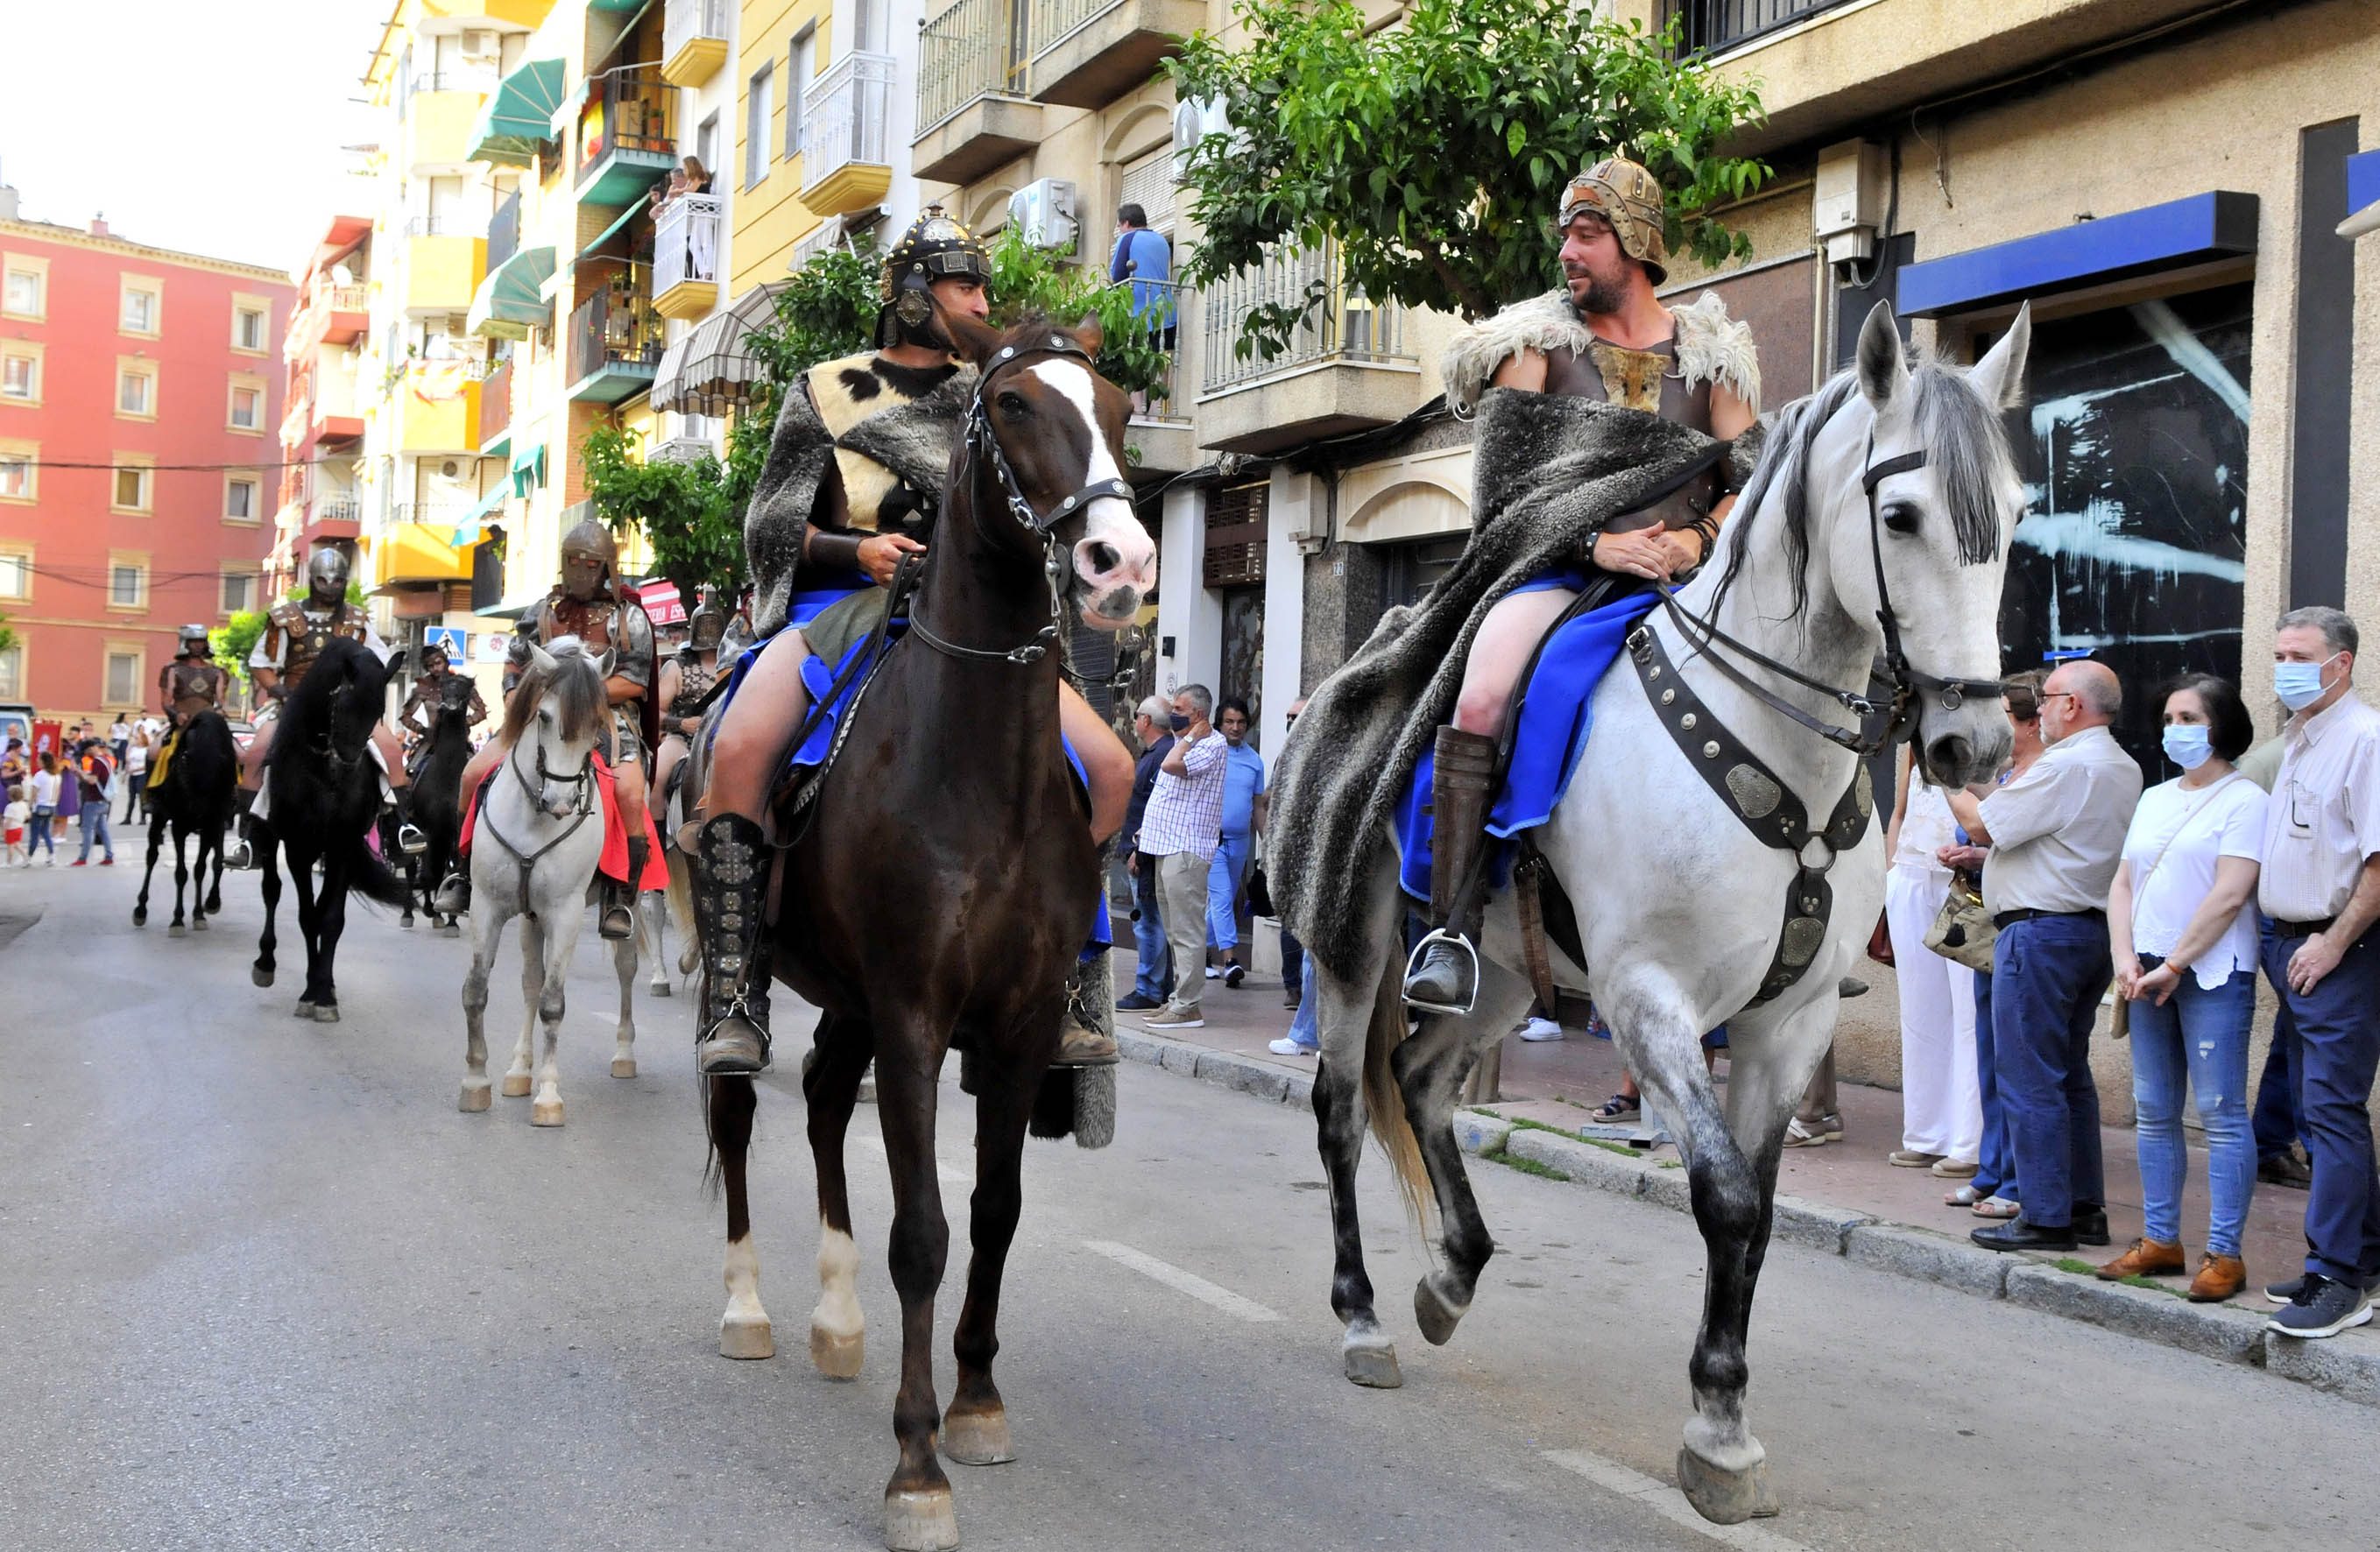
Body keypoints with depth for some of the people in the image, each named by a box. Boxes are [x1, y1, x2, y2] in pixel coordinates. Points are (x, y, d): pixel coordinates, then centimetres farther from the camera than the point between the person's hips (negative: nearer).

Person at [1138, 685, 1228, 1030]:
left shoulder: (1211, 745, -11)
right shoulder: (1187, 743, 20)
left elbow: (1171, 765, -26)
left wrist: (1189, 737, -11)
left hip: (1187, 850, -10)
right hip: (1168, 847, 10)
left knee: (1186, 930, -10)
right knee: (1175, 930, 12)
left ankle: (1187, 1005, -10)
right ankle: (1179, 999, 17)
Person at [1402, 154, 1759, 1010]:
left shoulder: (1711, 351, 15)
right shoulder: (1539, 340, 10)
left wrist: (1698, 539, -9)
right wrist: (1597, 544, -12)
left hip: (1683, 581, 2)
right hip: (1564, 572, -2)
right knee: (1479, 698, -31)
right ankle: (1454, 929, -27)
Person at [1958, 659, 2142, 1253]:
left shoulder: (2065, 767, -16)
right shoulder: (2125, 769, 14)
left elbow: (1983, 824, -12)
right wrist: (1976, 856, 20)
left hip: (2041, 931, -10)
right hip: (2094, 930, 10)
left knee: (2030, 1080, -4)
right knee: (2070, 1075, 15)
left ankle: (2046, 1217, -1)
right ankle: (2085, 1208, 20)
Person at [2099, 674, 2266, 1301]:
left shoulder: (2244, 799, -5)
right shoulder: (2154, 799, 17)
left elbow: (2229, 897, -13)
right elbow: (2123, 884, 14)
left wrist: (2173, 967, -14)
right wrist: (2125, 960, -1)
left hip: (2213, 975, -7)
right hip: (2148, 976, 7)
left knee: (2221, 1113, -5)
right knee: (2154, 1113, 9)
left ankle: (2225, 1255, -2)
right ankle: (2160, 1241, 17)